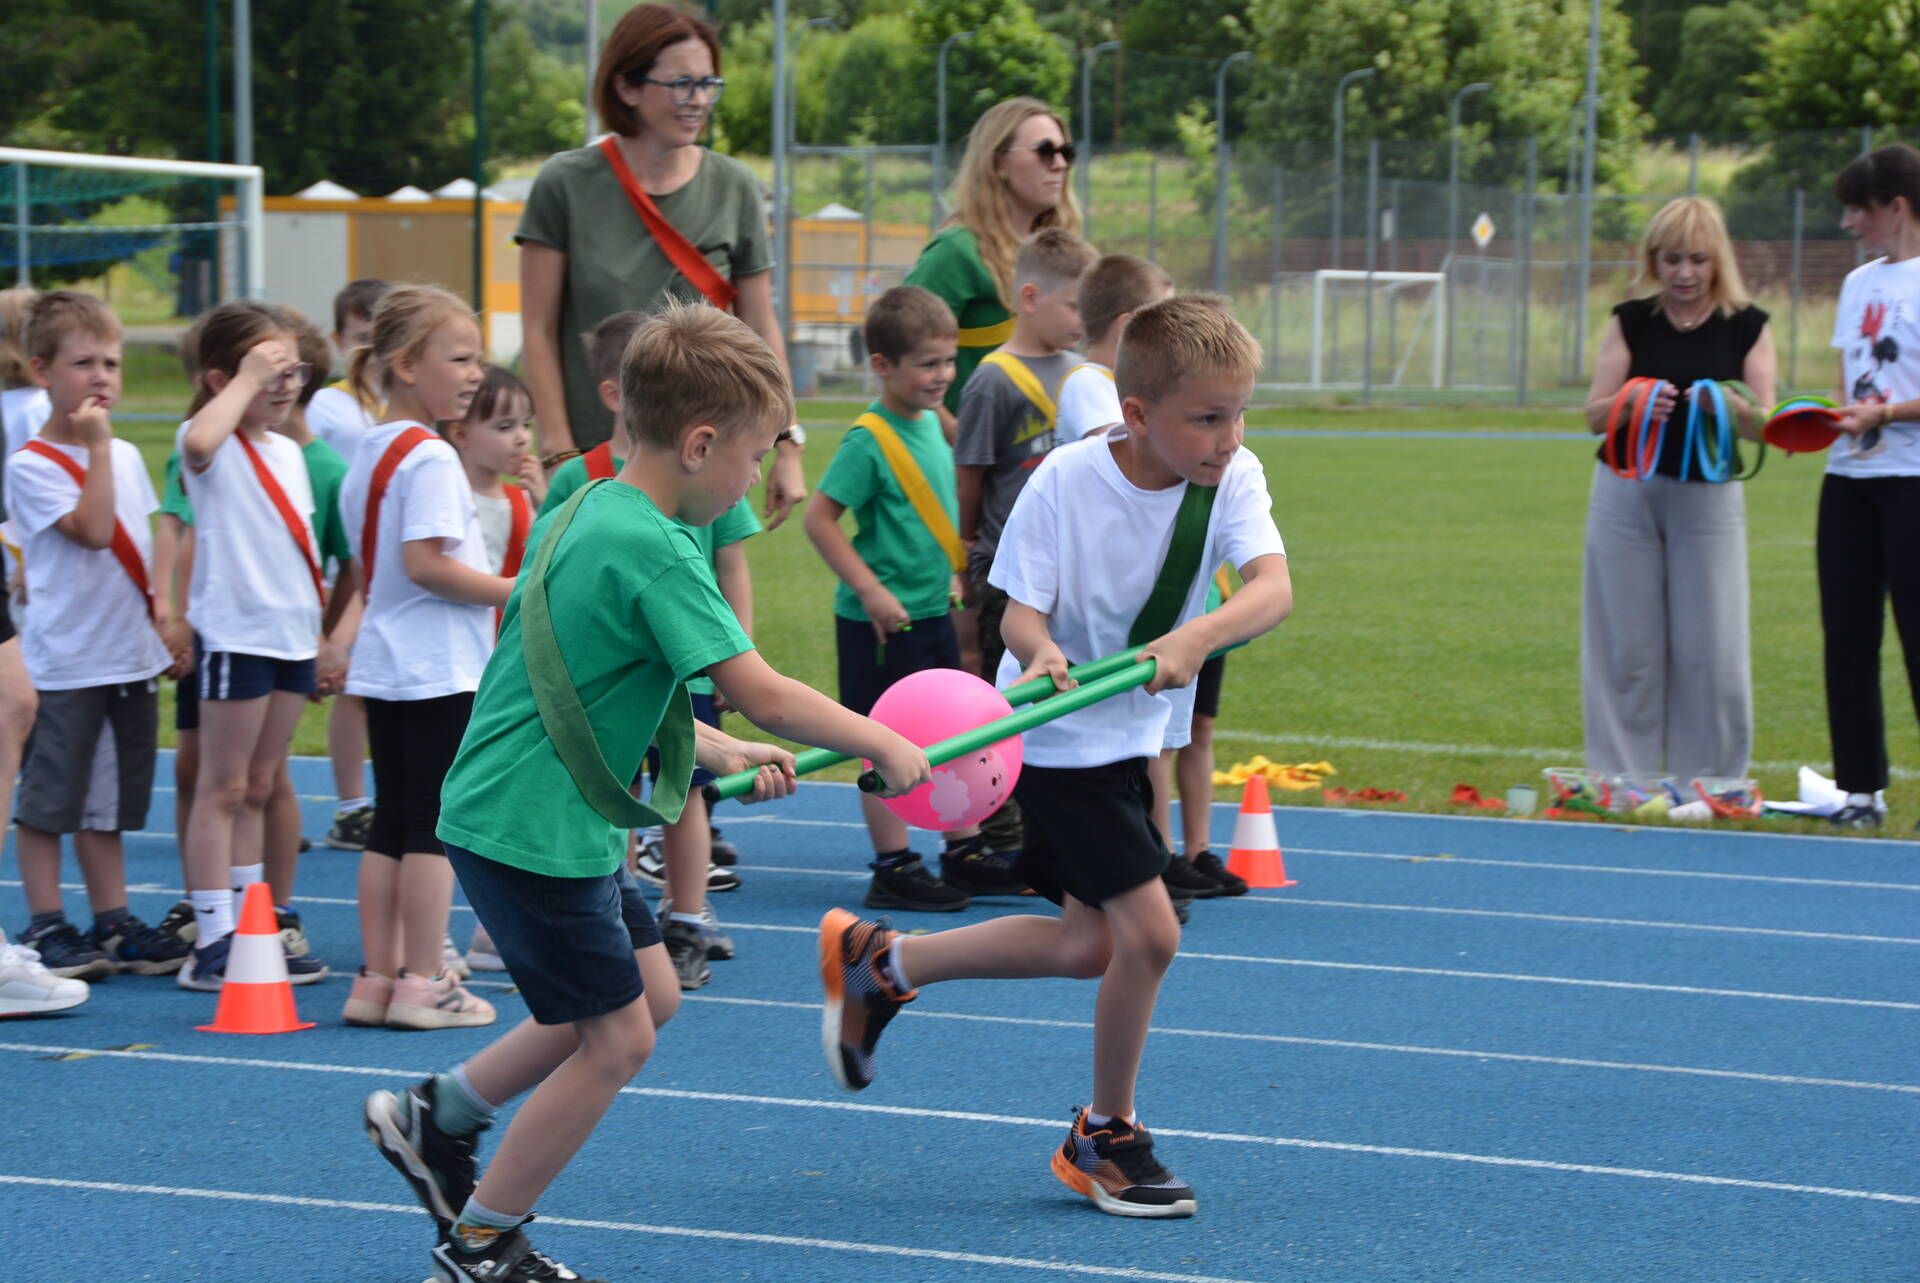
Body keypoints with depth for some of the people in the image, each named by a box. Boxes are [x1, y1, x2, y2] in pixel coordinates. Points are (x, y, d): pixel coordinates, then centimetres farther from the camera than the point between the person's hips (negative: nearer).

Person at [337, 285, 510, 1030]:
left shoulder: (369, 454, 14)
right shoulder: (430, 457, -15)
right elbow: (426, 562, -23)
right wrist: (518, 593, -17)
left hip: (384, 665, 9)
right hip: (439, 668, -9)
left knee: (392, 824, 11)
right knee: (438, 824, -3)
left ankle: (377, 979, 14)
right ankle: (423, 982, 0)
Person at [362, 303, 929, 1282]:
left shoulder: (587, 515, 8)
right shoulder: (652, 550, -23)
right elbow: (762, 695, -25)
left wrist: (720, 753, 12)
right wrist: (884, 746, -12)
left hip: (565, 823, 10)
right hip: (532, 831, -10)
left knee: (648, 991, 18)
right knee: (616, 1037, 2)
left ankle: (436, 1117, 28)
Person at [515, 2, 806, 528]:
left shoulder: (734, 188, 4)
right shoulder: (565, 184, -3)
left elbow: (761, 331, 8)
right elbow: (539, 334, -2)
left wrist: (787, 447, 4)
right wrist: (559, 454, -8)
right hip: (595, 454, -2)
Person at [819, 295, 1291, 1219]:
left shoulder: (1233, 479, -13)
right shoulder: (1065, 482, -22)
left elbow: (1273, 587, -28)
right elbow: (1021, 609, -19)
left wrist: (1197, 636, -46)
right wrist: (1040, 651, -42)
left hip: (1134, 729, 6)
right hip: (1059, 736, -6)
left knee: (1091, 946, 13)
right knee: (1148, 931, -13)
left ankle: (877, 961, 30)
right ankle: (1105, 1136, 8)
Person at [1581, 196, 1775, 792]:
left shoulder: (1747, 326, -2)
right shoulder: (1630, 321, 0)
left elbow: (1767, 426, -7)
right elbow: (1594, 414, -4)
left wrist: (1733, 406, -30)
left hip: (1708, 498, -1)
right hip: (1627, 493, 1)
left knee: (1712, 648, -4)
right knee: (1628, 646, 2)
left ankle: (1709, 784, 6)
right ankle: (1622, 782, 9)